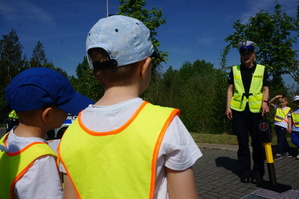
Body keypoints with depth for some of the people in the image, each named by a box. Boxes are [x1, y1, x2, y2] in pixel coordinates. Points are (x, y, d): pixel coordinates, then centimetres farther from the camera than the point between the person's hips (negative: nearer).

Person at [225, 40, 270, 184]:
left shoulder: (262, 69, 8)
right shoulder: (235, 70, 10)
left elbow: (265, 89, 6)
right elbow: (230, 89, 8)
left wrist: (264, 102, -13)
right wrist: (228, 106, -1)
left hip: (257, 110, 0)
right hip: (239, 109, 1)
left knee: (257, 141, 3)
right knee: (242, 142, 5)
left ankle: (258, 171, 16)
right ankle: (245, 170, 15)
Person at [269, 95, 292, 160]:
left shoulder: (288, 109, 0)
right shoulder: (277, 107, 11)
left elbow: (289, 118, -2)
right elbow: (270, 102, 13)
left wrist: (289, 127, -7)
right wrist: (276, 97, 3)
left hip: (283, 126, -5)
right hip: (277, 125, 5)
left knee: (280, 140, -9)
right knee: (283, 140, 15)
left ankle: (279, 154, -8)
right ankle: (286, 152, 25)